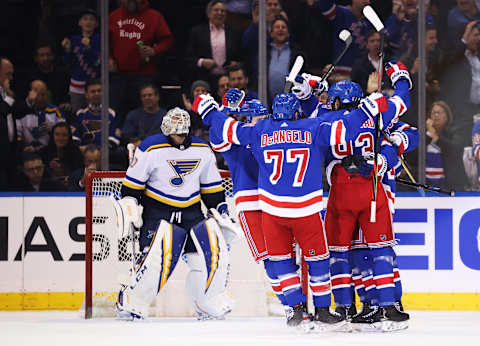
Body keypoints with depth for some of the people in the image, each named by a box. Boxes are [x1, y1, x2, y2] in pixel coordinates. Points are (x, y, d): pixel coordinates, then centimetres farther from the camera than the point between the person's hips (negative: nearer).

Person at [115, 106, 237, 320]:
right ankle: (132, 301, -8)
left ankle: (208, 303, 6)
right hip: (157, 211, -5)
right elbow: (133, 181, -2)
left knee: (214, 247, -10)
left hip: (191, 212, 5)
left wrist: (221, 210, 12)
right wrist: (130, 204, -10)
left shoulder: (202, 151, 5)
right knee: (160, 254, -23)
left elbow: (211, 187, 15)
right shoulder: (151, 149, -10)